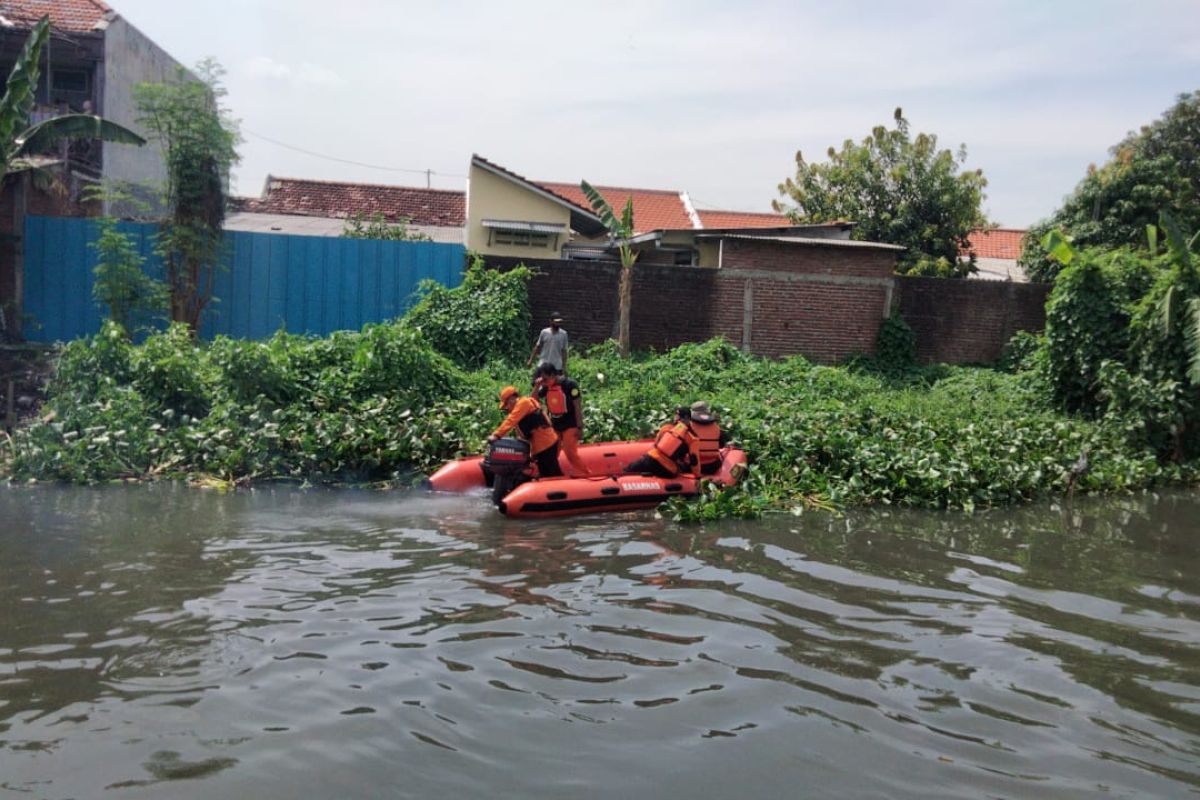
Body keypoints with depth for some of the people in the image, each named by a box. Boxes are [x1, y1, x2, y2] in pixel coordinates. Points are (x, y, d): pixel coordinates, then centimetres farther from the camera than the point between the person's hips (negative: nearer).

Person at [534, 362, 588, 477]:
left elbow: (578, 406, -13)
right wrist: (537, 386, -8)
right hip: (554, 426, 6)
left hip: (570, 426, -6)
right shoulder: (546, 387, 4)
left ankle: (584, 476, -6)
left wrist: (580, 427, -16)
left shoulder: (569, 384, -13)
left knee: (570, 452, -15)